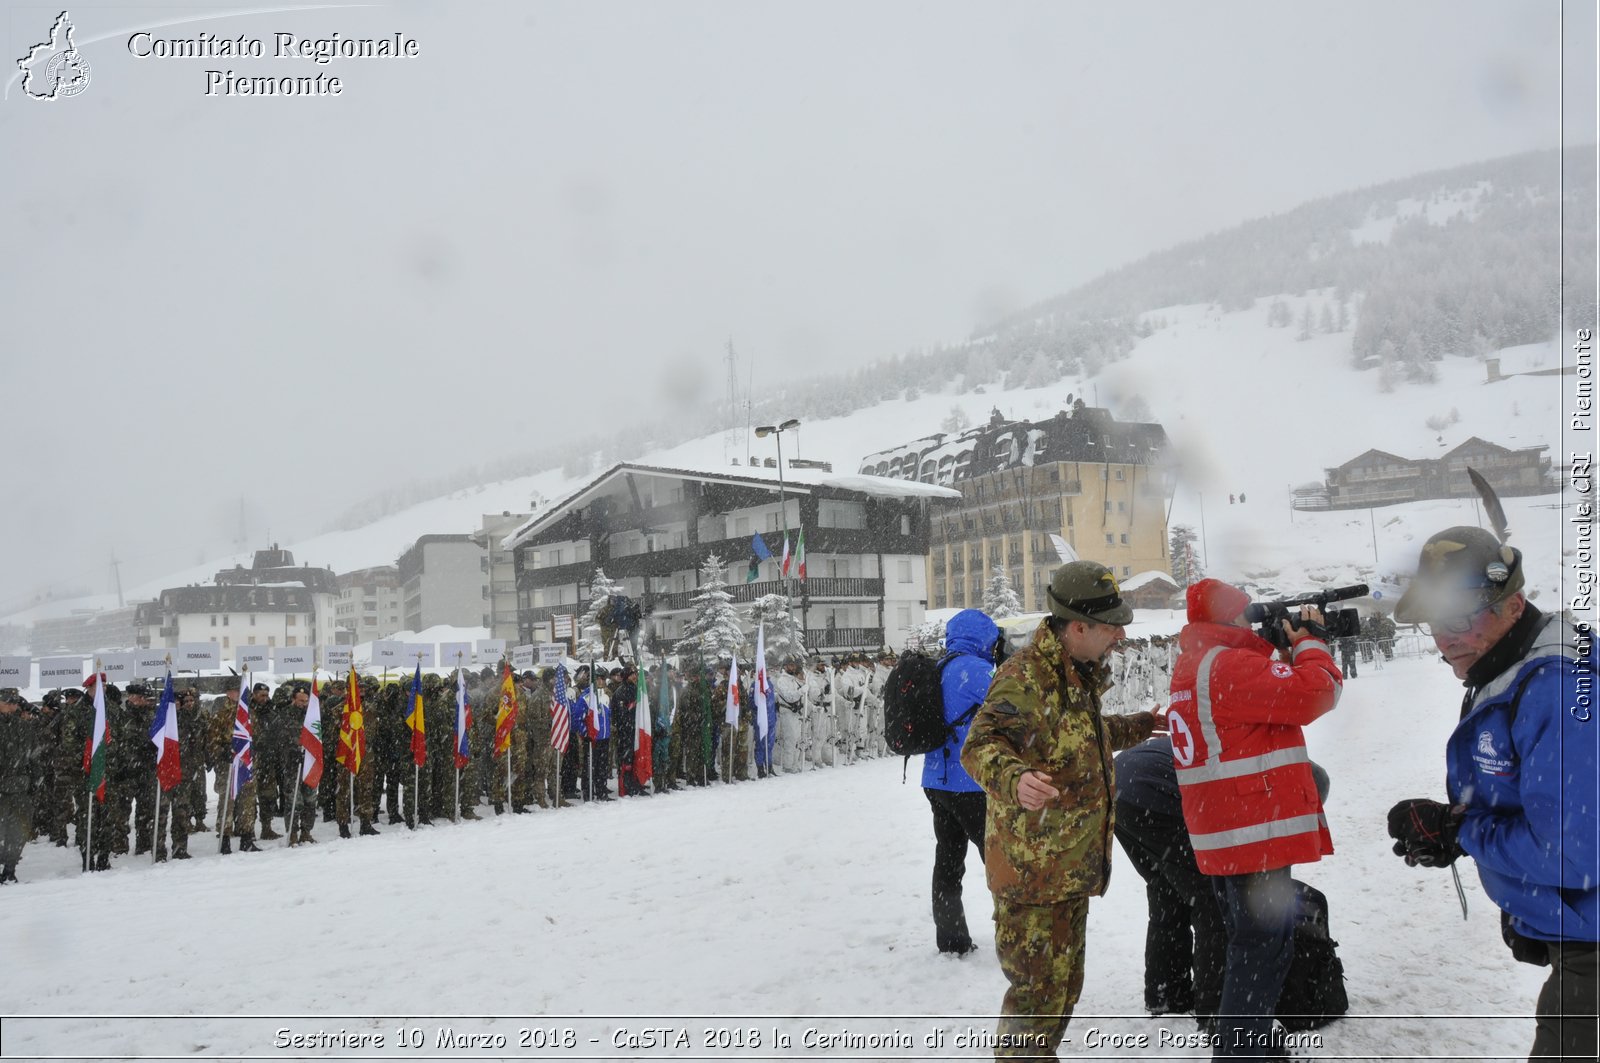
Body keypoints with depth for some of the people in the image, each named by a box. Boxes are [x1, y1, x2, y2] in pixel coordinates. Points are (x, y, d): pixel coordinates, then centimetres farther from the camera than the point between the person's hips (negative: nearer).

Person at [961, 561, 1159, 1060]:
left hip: (1074, 866, 10)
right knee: (1038, 990, -5)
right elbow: (980, 746, -33)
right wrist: (1015, 777, -52)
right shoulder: (1023, 677, -21)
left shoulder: (1078, 674, 11)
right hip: (1031, 869, -10)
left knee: (1064, 985, 21)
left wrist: (1143, 725, 36)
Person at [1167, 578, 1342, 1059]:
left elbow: (1275, 693, 20)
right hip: (1256, 832, -10)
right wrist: (1310, 643, -5)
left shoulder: (1195, 665, 15)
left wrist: (1291, 648, 6)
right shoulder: (1229, 665, -18)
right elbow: (1315, 692, -22)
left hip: (1224, 836, 10)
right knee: (1265, 950, -1)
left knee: (1251, 944, 23)